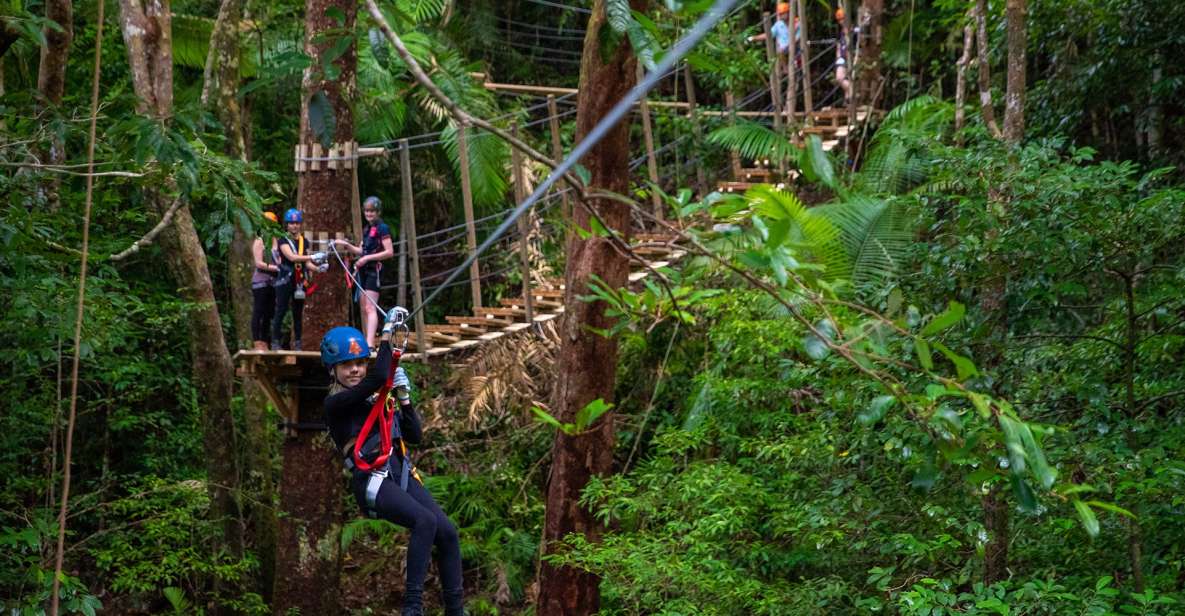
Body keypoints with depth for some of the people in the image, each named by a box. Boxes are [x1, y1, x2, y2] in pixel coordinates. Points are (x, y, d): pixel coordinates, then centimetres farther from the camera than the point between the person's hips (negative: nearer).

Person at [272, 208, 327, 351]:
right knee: (281, 311, -6)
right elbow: (291, 257, -20)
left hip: (299, 281, 5)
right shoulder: (283, 240, -5)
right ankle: (275, 342, -3)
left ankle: (297, 343, 11)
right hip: (285, 280, -5)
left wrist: (318, 268, -3)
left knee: (298, 312, 7)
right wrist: (312, 257, -28)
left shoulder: (303, 241, 12)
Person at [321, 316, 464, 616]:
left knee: (447, 531, -11)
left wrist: (404, 397, 6)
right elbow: (378, 377, -18)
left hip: (402, 475, 7)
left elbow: (415, 436, 16)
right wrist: (387, 329, -12)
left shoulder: (380, 399, 20)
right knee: (426, 521, -30)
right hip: (371, 481, -7)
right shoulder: (335, 403, -2)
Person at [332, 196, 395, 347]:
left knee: (370, 307, -17)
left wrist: (367, 258, -17)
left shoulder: (382, 228, -8)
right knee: (364, 309, 8)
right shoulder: (366, 228, 17)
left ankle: (370, 343, -25)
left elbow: (389, 252, -15)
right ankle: (367, 341, 12)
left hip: (374, 269, -9)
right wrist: (346, 245, 7)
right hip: (363, 270, 9)